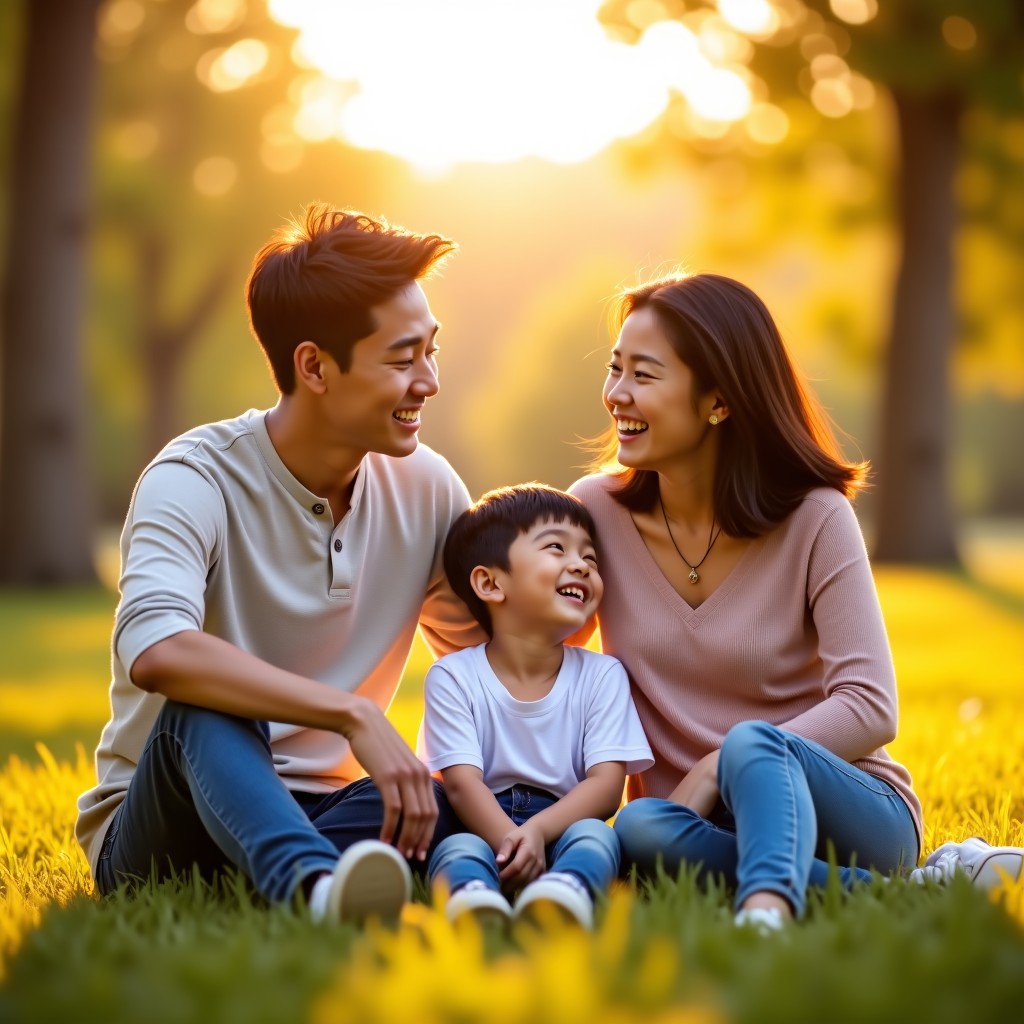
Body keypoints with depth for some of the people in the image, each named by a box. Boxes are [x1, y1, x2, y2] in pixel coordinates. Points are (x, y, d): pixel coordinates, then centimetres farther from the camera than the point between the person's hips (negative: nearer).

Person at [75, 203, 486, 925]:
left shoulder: (425, 488, 2)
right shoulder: (198, 480, -16)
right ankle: (317, 886, -63)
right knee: (205, 706, -38)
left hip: (318, 815, 5)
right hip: (162, 831, -4)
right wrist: (355, 715, -41)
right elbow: (155, 651, -36)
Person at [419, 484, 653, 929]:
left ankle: (563, 893, -66)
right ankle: (470, 898, -69)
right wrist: (509, 842, -32)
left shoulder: (602, 675, 8)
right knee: (459, 848, -33)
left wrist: (537, 831, -25)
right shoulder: (453, 677, 3)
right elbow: (462, 782, -10)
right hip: (485, 829, -1)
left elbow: (606, 783, -4)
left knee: (594, 833, -31)